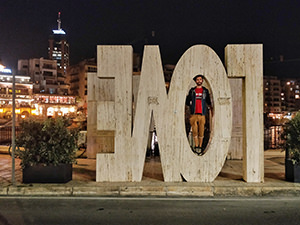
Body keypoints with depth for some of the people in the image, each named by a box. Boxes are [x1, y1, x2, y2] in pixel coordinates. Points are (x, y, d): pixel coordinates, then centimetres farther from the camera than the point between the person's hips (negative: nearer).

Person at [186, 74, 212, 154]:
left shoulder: (205, 90, 13)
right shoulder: (192, 90, 12)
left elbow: (208, 101, 19)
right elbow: (187, 102, 16)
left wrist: (209, 106, 3)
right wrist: (192, 104, 2)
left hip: (202, 114, 0)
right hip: (194, 114, 0)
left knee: (201, 131, -1)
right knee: (194, 131, -2)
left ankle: (200, 146, 8)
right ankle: (196, 146, 6)